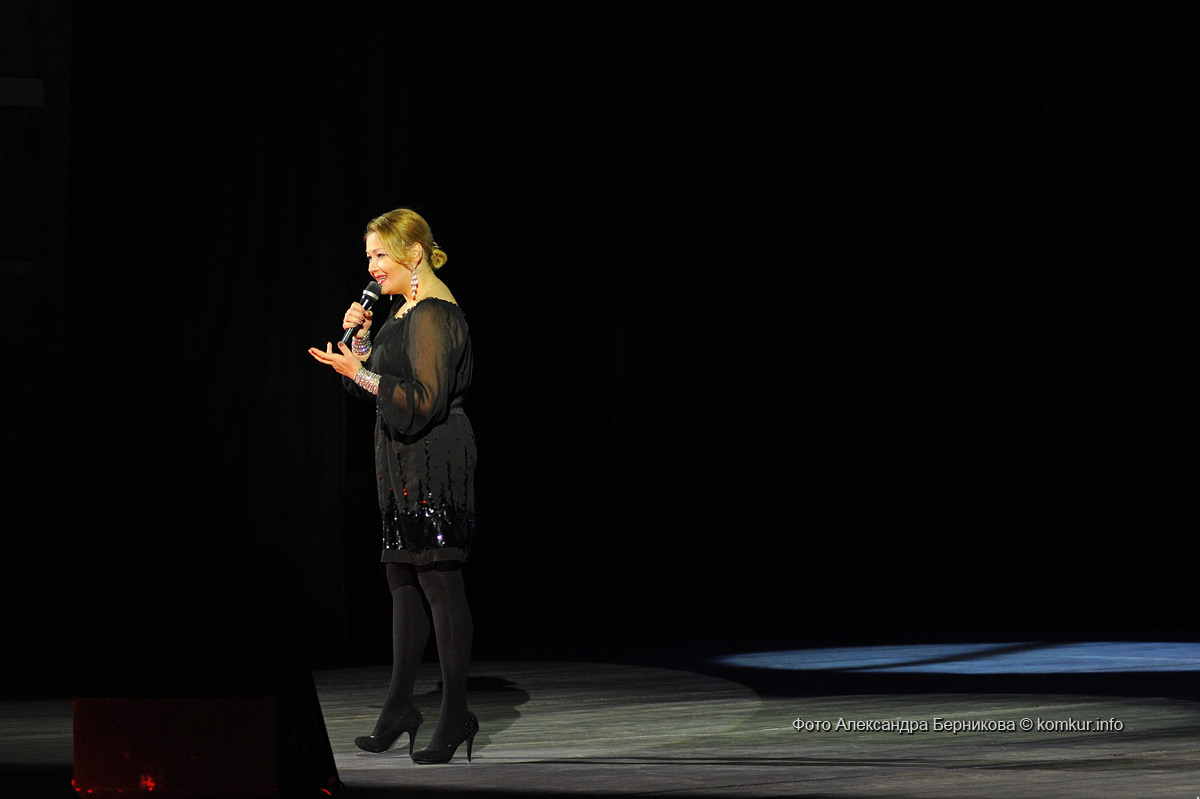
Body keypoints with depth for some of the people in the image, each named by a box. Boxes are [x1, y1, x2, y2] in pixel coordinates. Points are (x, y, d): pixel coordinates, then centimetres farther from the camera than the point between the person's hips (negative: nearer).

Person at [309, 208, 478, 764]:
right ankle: (400, 707, 20)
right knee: (402, 579, 13)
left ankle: (455, 714, -2)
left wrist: (360, 373, -24)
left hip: (434, 462, -10)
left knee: (438, 581, -7)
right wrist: (361, 340, 7)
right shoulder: (402, 310, 15)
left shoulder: (434, 315, -16)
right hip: (403, 466, 10)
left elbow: (426, 399, -23)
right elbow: (384, 385, 21)